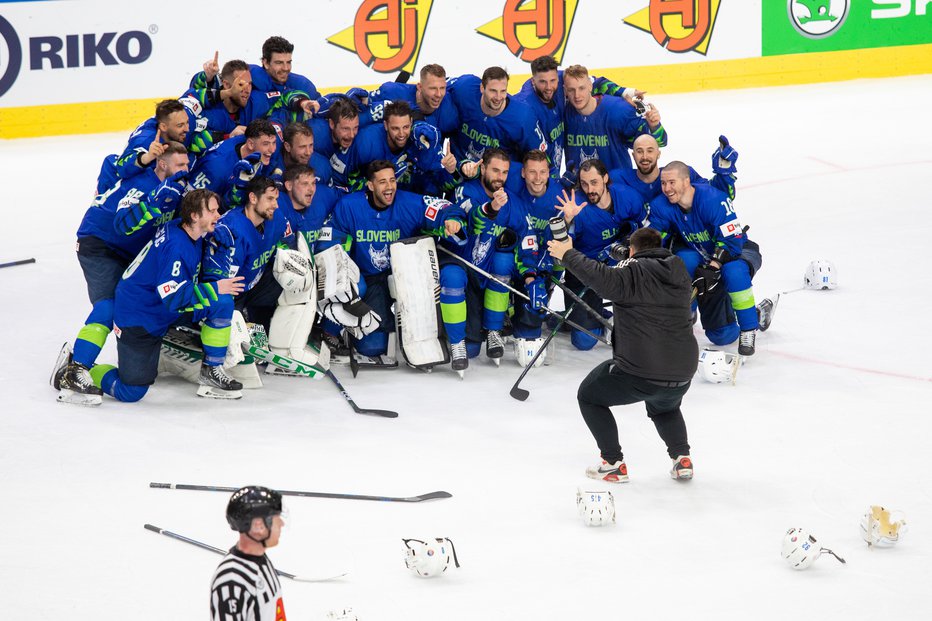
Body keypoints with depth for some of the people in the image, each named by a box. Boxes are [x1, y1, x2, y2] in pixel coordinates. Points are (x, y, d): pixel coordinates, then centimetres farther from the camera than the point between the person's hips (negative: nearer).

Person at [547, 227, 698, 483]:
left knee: (589, 395, 18)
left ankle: (614, 463, 12)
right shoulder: (679, 273, 12)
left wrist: (568, 255, -14)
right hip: (682, 374, 6)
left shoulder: (633, 272, -7)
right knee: (664, 408, 39)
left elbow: (603, 278, -25)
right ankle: (682, 458, 21)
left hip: (639, 372, -6)